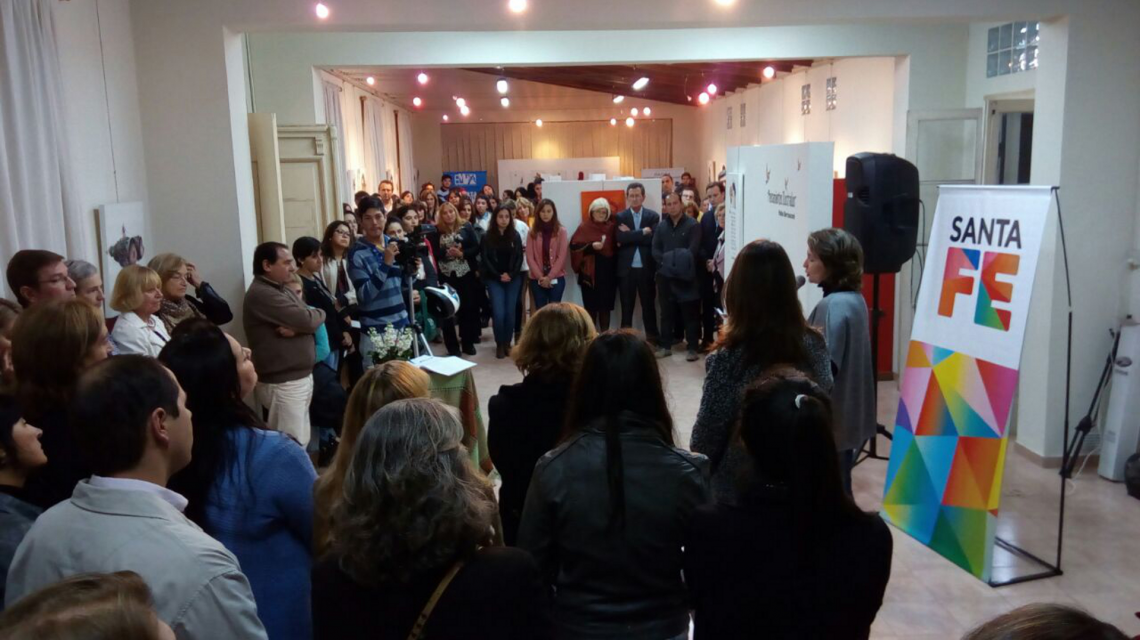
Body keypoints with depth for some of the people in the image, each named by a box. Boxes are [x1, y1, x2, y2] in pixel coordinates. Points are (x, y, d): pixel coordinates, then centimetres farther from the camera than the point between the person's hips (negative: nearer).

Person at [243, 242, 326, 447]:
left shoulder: (282, 290, 15)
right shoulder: (261, 294, -16)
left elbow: (311, 320, 7)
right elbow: (308, 320, -21)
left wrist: (296, 328, -15)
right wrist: (320, 314, 2)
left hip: (300, 377, 10)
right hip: (282, 383, -10)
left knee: (300, 442, 16)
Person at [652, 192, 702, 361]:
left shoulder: (693, 225, -4)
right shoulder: (661, 226, 11)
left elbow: (692, 251, -12)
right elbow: (655, 250, 5)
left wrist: (679, 263, -16)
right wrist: (666, 262, -11)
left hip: (686, 277, -4)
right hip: (665, 276, 4)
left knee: (689, 314, 0)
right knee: (666, 313, 11)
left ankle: (693, 348, 5)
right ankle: (665, 346, 19)